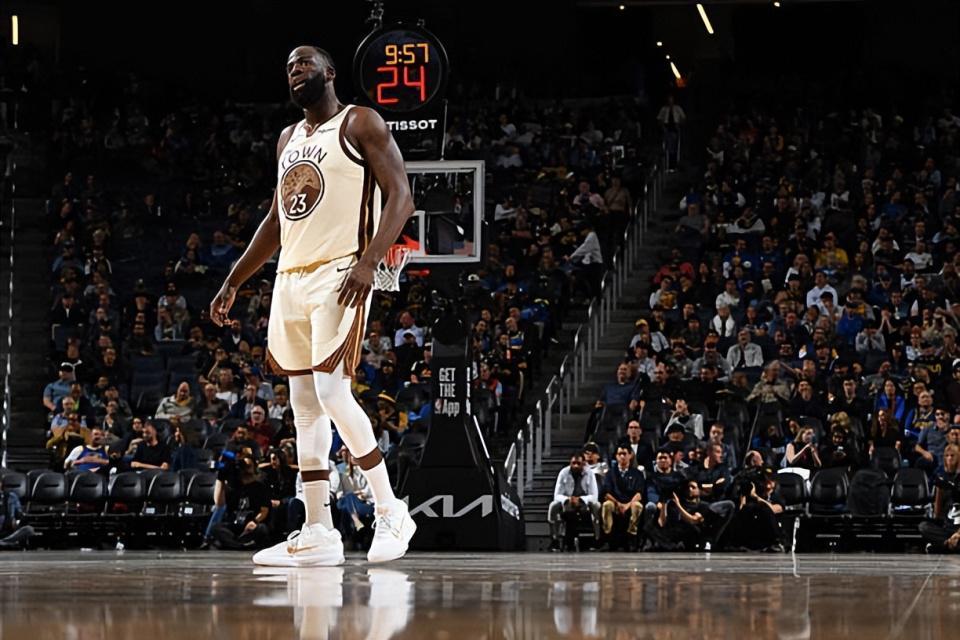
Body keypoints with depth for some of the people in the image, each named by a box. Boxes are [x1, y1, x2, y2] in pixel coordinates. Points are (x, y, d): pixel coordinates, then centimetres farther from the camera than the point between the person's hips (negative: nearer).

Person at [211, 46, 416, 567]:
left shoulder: (360, 124, -3)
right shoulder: (288, 139, 20)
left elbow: (400, 197, -11)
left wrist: (368, 262, -23)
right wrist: (233, 282, 22)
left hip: (339, 274, -8)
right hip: (290, 279, 8)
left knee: (331, 392, -18)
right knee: (304, 403, 4)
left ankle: (390, 512, -5)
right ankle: (318, 534, 5)